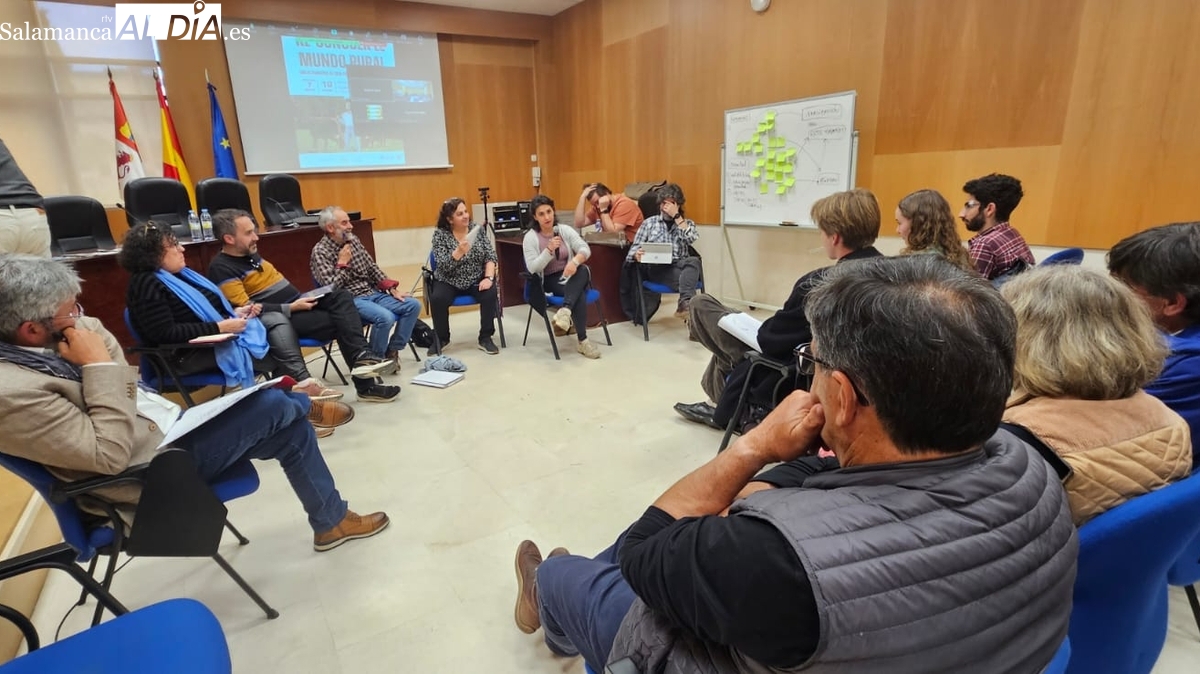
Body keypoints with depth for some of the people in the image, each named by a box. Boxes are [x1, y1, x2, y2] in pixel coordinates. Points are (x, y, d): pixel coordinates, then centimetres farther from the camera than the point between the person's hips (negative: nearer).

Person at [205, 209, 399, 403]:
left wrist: (298, 299, 7)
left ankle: (361, 356, -29)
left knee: (340, 296, -17)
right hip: (279, 318, -8)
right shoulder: (222, 268, -11)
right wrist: (291, 308, -20)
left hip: (295, 304, 8)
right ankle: (365, 384, -18)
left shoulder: (250, 254, 16)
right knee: (340, 322, -20)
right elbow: (246, 309, -19)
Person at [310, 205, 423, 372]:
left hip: (373, 293, 7)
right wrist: (342, 263, -11)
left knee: (413, 305, -9)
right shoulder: (320, 251, -8)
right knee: (386, 317, -33)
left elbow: (372, 267, 15)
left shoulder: (353, 240, 12)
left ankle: (392, 351, 1)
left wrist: (392, 288, 4)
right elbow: (331, 287, -16)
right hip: (350, 300, -7)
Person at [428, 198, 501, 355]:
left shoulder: (477, 229, -1)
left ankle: (485, 338, -11)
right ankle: (441, 338, -2)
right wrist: (459, 251, -34)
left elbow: (490, 256, -3)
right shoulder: (440, 234, -8)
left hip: (476, 279, 1)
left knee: (490, 294, -27)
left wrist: (489, 277, -20)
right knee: (437, 299, -28)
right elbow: (443, 265, -18)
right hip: (449, 282, -1)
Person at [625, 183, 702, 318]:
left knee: (693, 261, -37)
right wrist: (637, 255, -16)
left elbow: (691, 238, -4)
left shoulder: (687, 223, 20)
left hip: (680, 265, 1)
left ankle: (684, 302, -53)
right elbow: (635, 247, 9)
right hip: (657, 268, -1)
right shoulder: (650, 222, 18)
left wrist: (676, 216, -2)